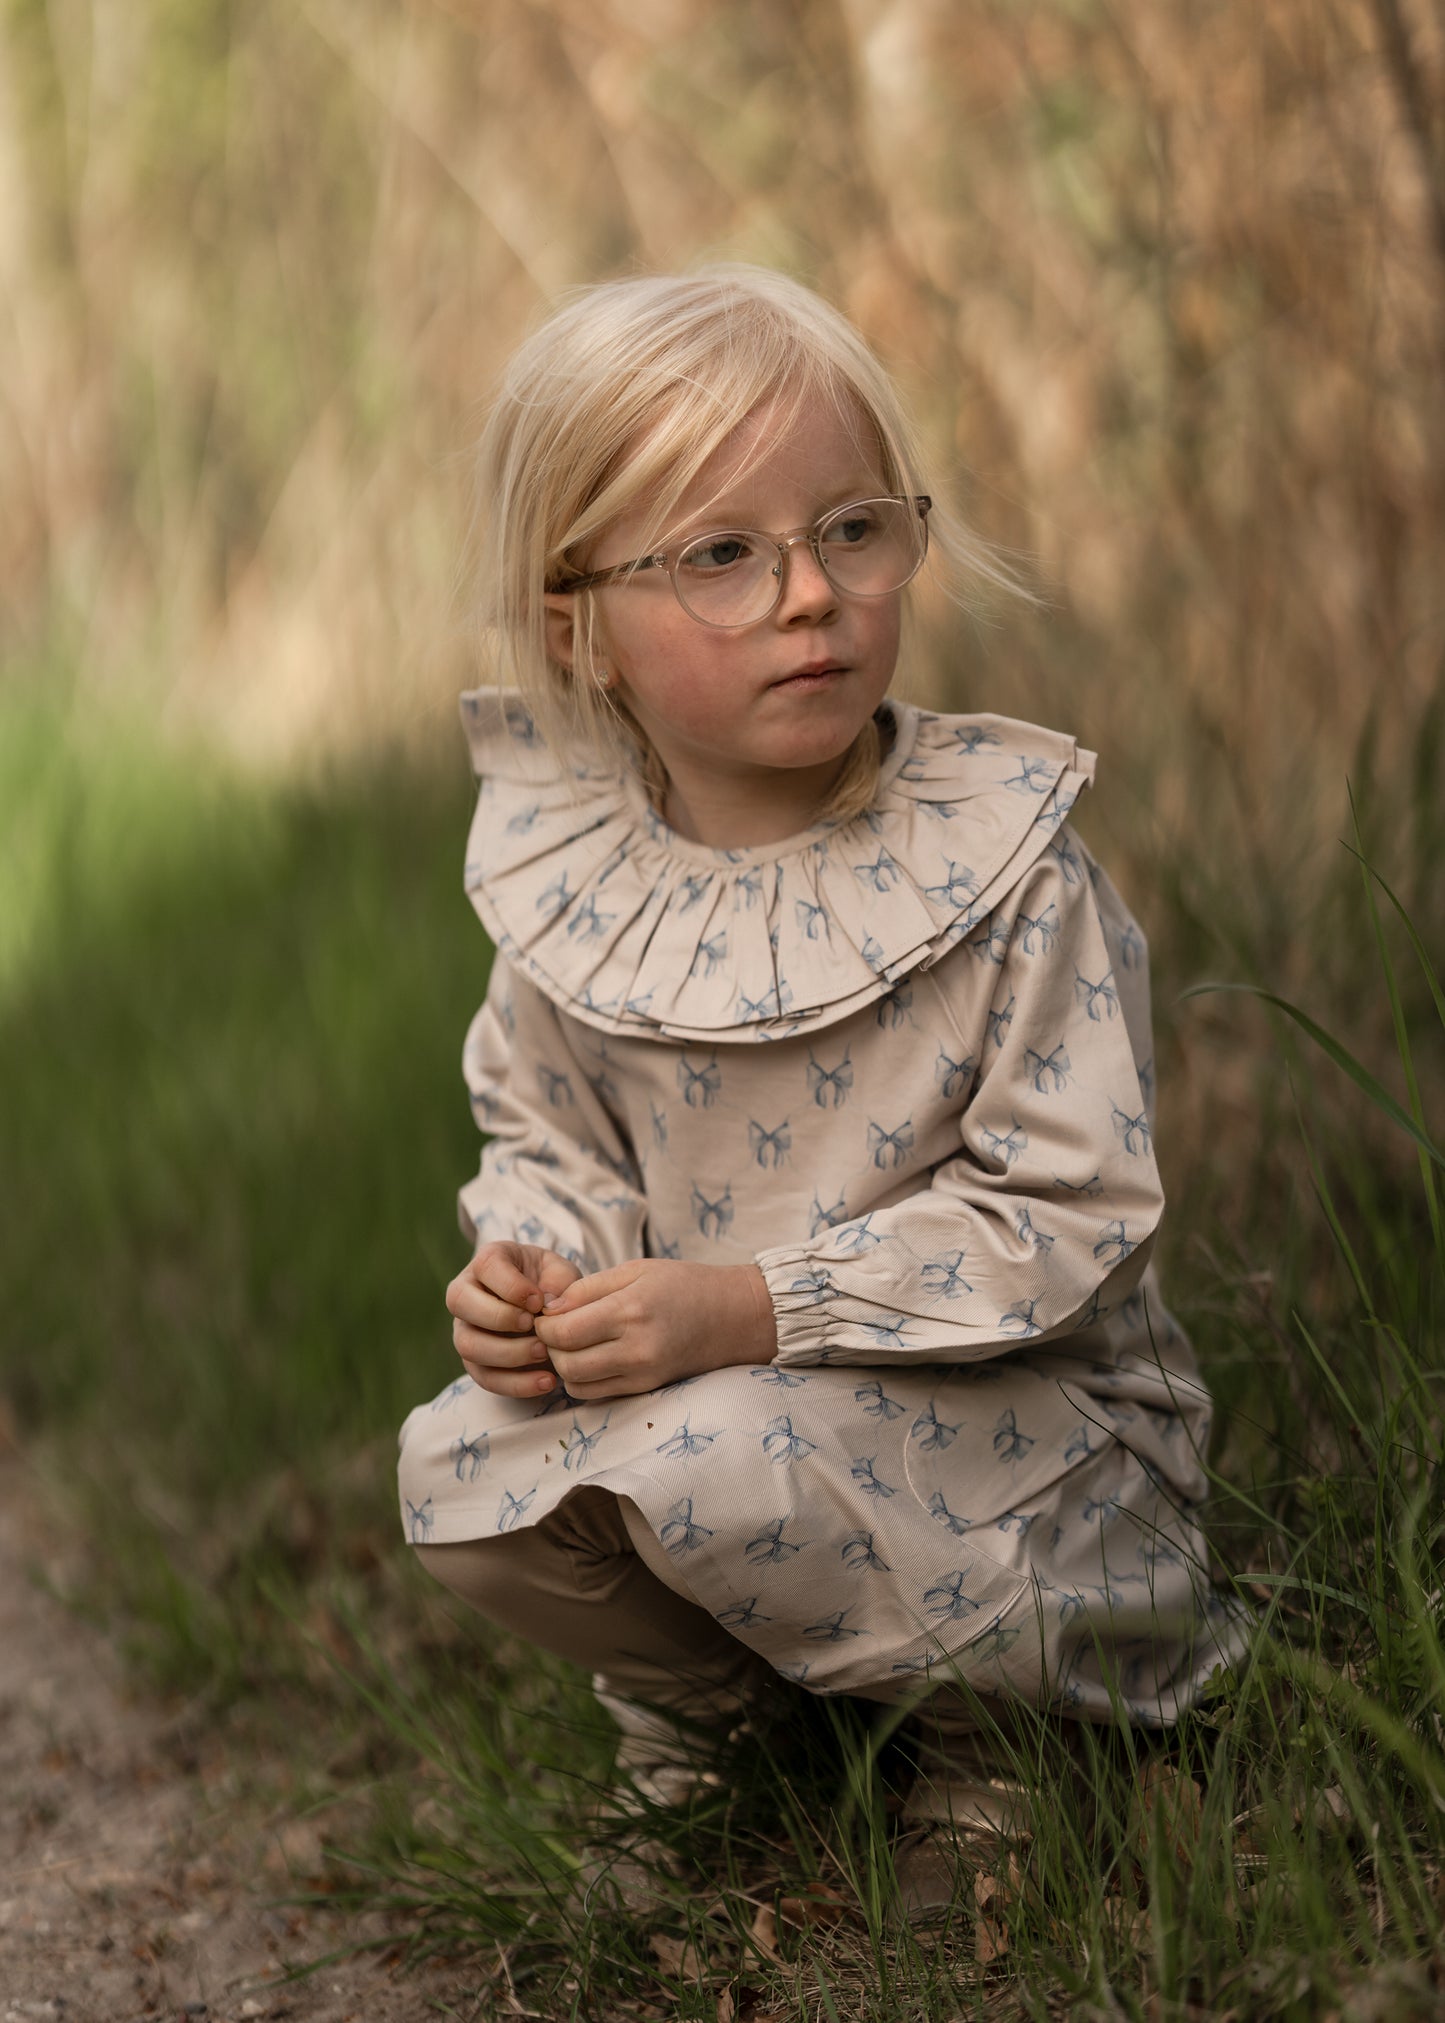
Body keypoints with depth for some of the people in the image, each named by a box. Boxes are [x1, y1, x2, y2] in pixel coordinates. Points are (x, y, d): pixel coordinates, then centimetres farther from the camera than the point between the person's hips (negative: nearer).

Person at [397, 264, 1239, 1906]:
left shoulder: (1003, 866, -19)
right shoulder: (570, 877, -6)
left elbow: (1066, 1207, -20)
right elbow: (547, 1132, 12)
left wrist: (751, 1305, -27)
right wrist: (534, 1262, -13)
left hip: (1009, 1392, -5)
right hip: (704, 1373, 5)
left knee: (727, 1458, -31)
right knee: (460, 1474, -17)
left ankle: (981, 1695, 1)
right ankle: (696, 1687, 15)